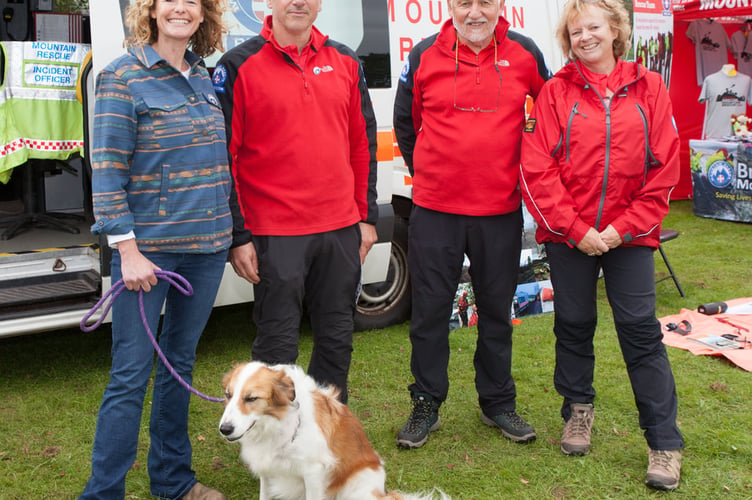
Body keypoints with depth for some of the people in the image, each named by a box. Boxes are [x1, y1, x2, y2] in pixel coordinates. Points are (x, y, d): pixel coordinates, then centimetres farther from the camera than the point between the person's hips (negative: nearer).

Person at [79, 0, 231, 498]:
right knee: (131, 373, -2)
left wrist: (229, 234, 14)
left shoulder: (204, 77, 10)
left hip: (206, 246, 6)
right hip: (149, 248, -6)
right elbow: (107, 171, -11)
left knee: (180, 364, 15)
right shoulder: (123, 77, -7)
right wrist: (128, 250, -16)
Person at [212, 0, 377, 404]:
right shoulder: (239, 66, -4)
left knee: (338, 337, 13)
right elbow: (224, 155, -6)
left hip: (342, 229, 5)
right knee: (277, 343, 3)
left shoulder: (345, 62, 10)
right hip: (275, 235, -4)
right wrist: (237, 236, -9)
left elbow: (363, 144, 13)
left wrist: (367, 216, 9)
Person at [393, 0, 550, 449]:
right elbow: (405, 121, 14)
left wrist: (527, 169, 12)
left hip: (500, 211, 1)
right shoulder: (424, 56, 0)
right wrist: (425, 171, 11)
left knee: (497, 311, 12)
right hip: (435, 210, 0)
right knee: (430, 312, 5)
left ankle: (498, 404, 28)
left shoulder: (525, 55, 1)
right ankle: (426, 406, 21)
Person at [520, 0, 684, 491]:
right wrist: (576, 229, -11)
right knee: (574, 324, 12)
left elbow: (664, 169, -1)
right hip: (568, 235, 1)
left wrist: (623, 227, -8)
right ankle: (579, 409, 34)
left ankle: (665, 443, 8)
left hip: (628, 234, 0)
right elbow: (537, 170, -6)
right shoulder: (556, 91, 0)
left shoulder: (648, 88, 2)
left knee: (641, 329, -1)